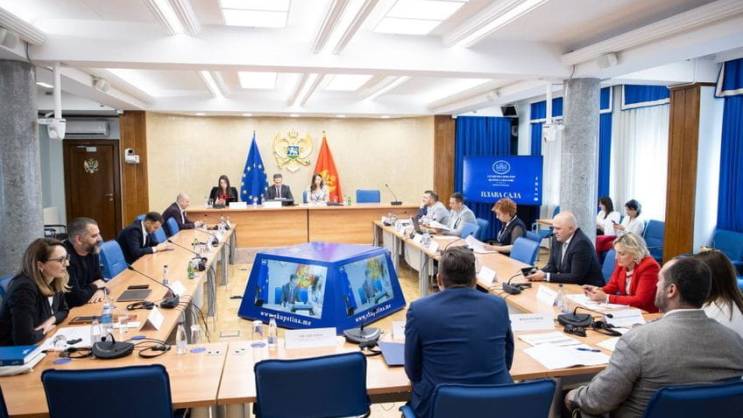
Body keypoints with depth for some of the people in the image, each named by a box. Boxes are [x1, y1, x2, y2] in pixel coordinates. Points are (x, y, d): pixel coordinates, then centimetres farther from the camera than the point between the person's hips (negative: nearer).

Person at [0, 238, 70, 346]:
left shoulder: (54, 282, -3)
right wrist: (45, 330, -14)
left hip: (38, 346, 7)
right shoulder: (24, 288, -26)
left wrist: (51, 320, -7)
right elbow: (24, 339, -33)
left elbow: (64, 310, 14)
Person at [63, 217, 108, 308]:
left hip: (86, 305, 7)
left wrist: (101, 290, -14)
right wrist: (94, 287, -10)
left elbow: (99, 279, 9)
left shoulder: (91, 250, 0)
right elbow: (76, 298, -29)